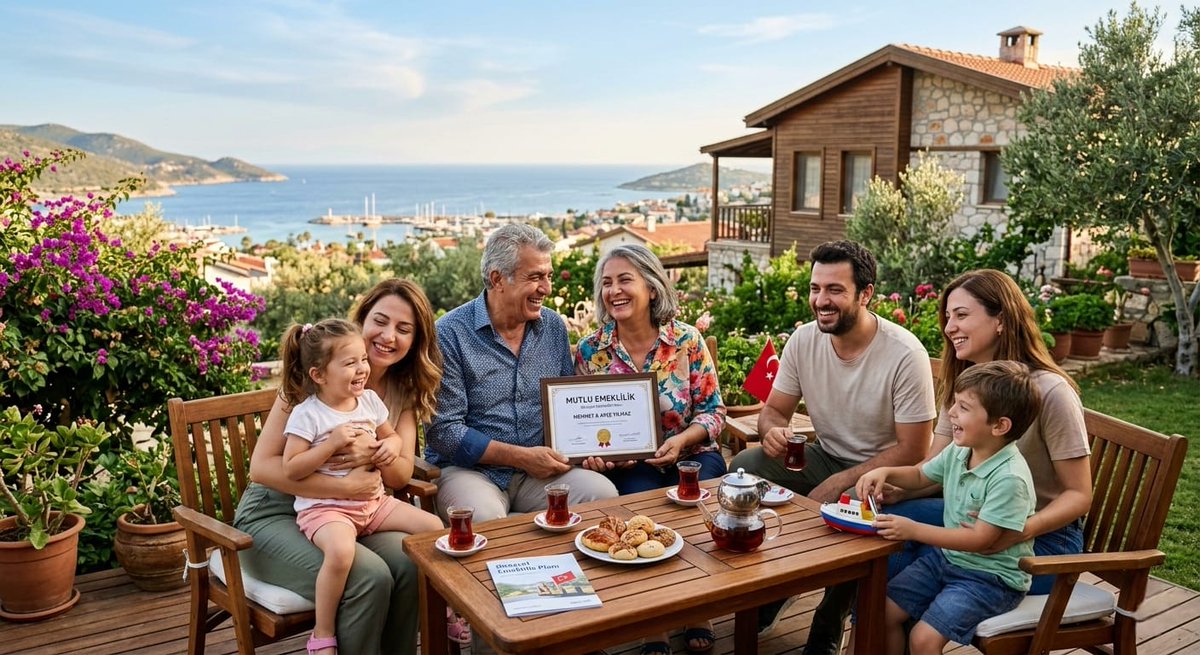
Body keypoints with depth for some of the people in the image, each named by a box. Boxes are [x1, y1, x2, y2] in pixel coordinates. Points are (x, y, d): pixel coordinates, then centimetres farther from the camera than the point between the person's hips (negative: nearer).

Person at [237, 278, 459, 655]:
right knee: (369, 577, -29)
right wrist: (346, 488, -27)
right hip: (275, 515, -5)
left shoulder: (403, 391, 2)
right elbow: (261, 466, -17)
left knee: (410, 565, -23)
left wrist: (374, 454, -26)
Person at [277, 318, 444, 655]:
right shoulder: (307, 414, -12)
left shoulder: (370, 400, 6)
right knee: (341, 552, -37)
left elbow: (392, 436, 21)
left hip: (373, 500, 7)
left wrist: (391, 444, -3)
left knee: (434, 526, -3)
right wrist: (331, 443, -23)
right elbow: (291, 469, -14)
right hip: (323, 507, -6)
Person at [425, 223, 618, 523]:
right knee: (484, 518, -37)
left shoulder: (554, 327, 8)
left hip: (540, 469, 5)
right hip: (470, 468, -5)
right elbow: (443, 431, -13)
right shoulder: (450, 333, -10)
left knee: (604, 494, -20)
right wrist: (522, 457, -15)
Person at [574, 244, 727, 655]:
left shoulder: (687, 340, -3)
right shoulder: (590, 351, 0)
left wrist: (682, 439, -20)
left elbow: (713, 410, -1)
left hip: (692, 456, 0)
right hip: (628, 467, 0)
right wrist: (591, 452, -17)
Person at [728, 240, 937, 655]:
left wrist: (838, 485, -25)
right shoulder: (804, 339, -7)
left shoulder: (904, 354, -21)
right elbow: (774, 409, 3)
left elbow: (912, 451, -18)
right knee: (744, 467, -18)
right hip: (825, 457, 5)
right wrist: (773, 430, -23)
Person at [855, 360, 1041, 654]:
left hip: (990, 577, -8)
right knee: (884, 610, 1)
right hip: (946, 557, 8)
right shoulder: (958, 451, -1)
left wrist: (913, 530, -28)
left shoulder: (1010, 478, -26)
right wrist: (885, 472, -2)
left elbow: (979, 539, -27)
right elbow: (920, 476, 18)